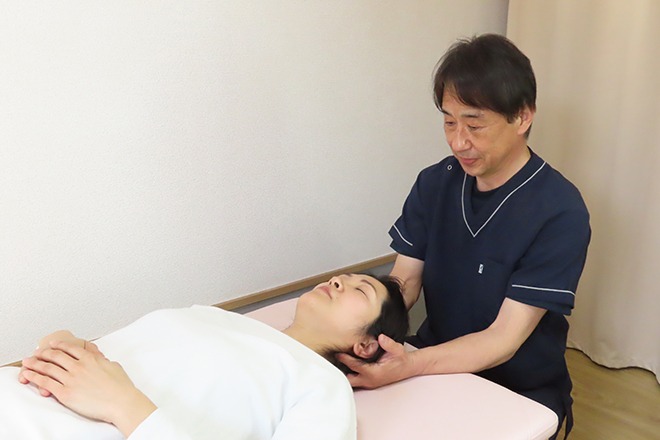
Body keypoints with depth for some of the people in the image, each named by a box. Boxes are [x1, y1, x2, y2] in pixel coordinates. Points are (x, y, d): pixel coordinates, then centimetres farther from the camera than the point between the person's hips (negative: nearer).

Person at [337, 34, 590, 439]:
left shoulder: (561, 214, -19)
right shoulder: (434, 183, -3)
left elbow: (503, 339, -22)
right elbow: (404, 283, -4)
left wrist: (409, 366, -38)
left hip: (520, 389, -3)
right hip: (438, 360, 4)